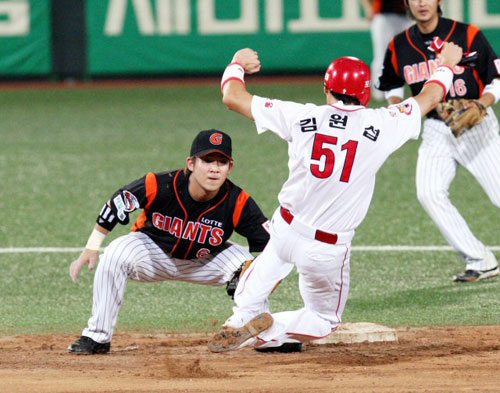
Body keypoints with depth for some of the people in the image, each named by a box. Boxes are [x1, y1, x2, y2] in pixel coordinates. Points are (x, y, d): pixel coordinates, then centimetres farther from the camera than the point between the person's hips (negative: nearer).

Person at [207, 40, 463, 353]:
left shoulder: (301, 117, -8)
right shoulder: (380, 126, -9)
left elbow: (232, 97, 1)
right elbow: (429, 98, 11)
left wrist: (238, 65, 22)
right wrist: (447, 64, 30)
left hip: (286, 231, 2)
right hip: (328, 251, -2)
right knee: (325, 320, 19)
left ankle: (242, 319, 5)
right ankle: (269, 332, -7)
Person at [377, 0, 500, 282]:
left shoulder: (468, 36, -11)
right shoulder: (399, 47, 1)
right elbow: (393, 86, 19)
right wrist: (397, 109, -1)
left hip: (477, 126, -3)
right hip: (436, 131, 3)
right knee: (429, 193, -17)